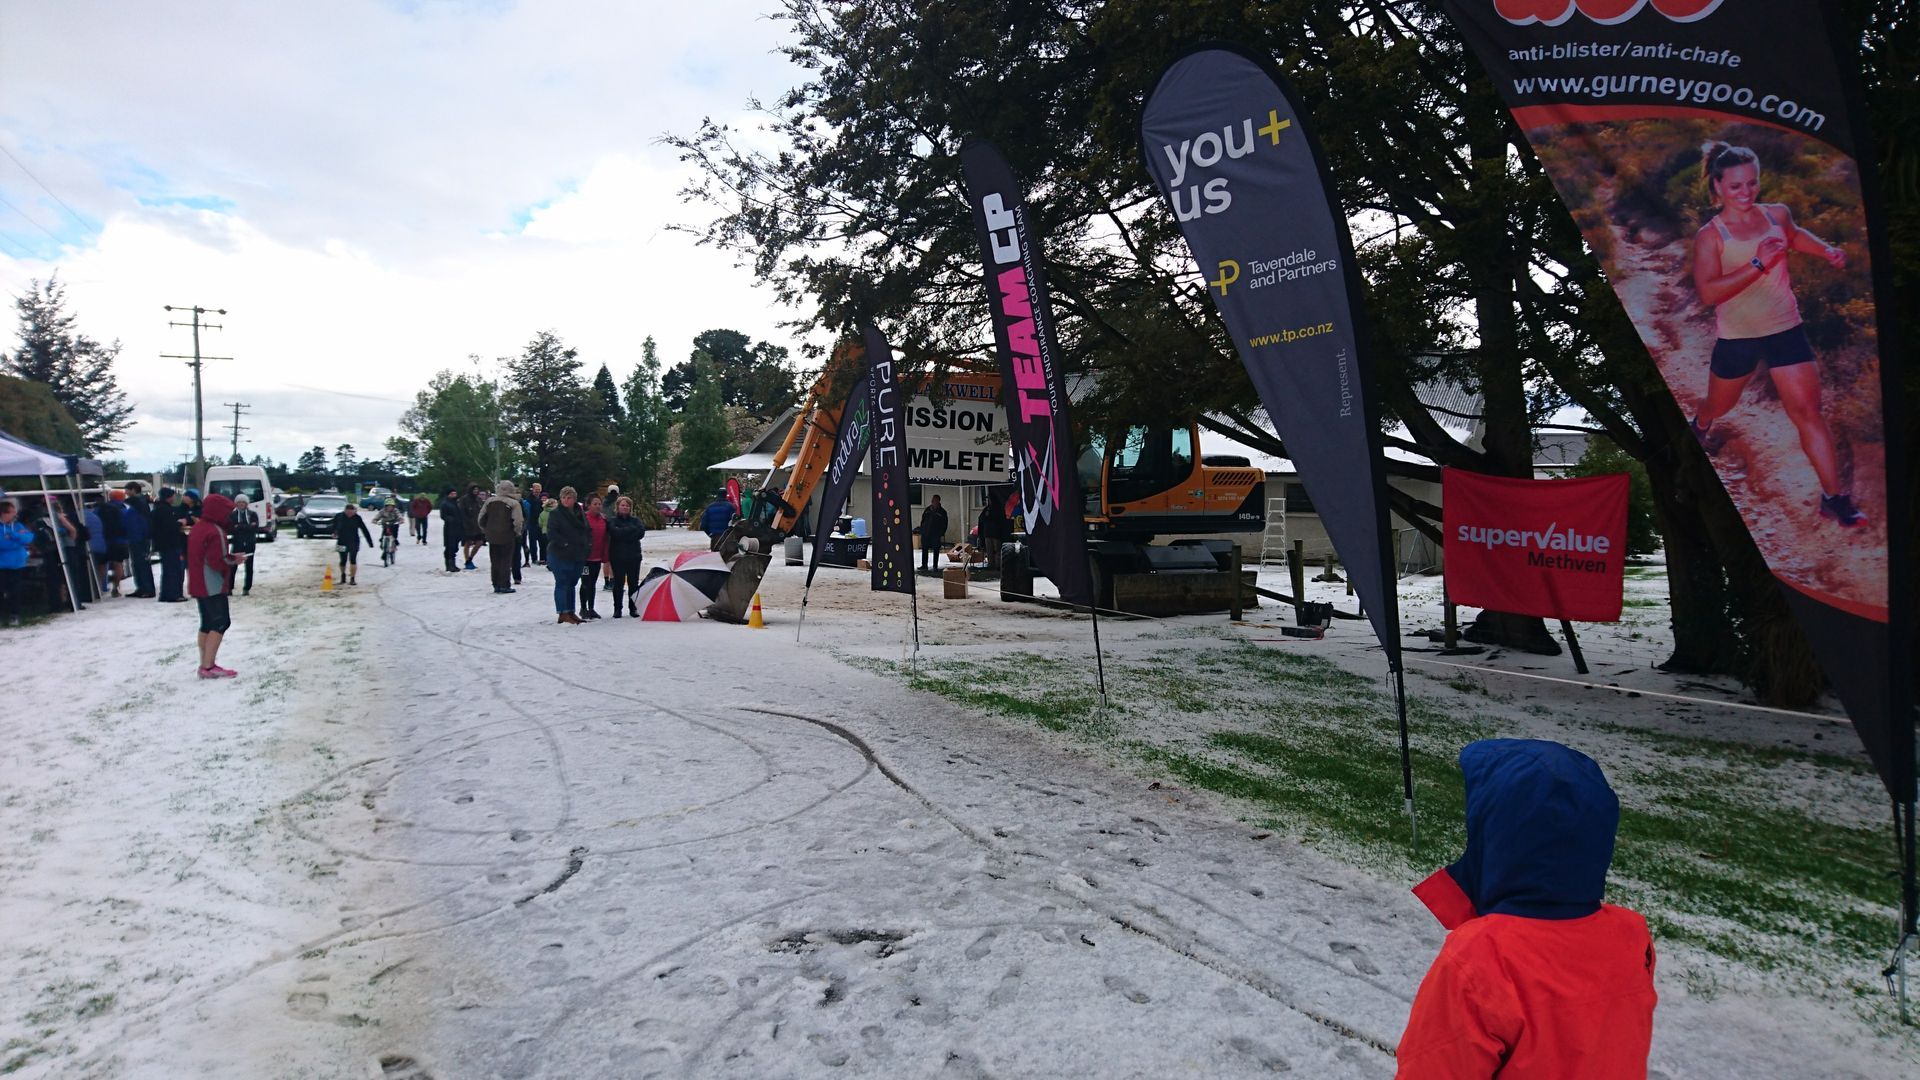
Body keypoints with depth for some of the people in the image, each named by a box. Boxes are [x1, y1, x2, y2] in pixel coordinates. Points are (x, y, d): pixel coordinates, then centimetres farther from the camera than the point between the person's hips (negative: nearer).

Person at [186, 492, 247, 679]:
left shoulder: (198, 527, 13)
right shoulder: (215, 531, -18)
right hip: (213, 585, -10)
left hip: (199, 584, 10)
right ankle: (209, 667, -10)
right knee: (221, 622, -6)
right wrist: (234, 559, -6)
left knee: (207, 623, 13)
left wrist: (230, 558, 11)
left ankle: (205, 665, 15)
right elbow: (217, 562, -23)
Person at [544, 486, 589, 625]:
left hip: (577, 555, 6)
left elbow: (588, 531, 20)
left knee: (571, 583, 13)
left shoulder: (581, 514, 11)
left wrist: (588, 544, 4)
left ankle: (570, 612, 21)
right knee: (562, 583, -4)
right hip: (560, 555, -6)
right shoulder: (555, 514, -6)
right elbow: (551, 533, -15)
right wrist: (565, 544, -19)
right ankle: (563, 613, -3)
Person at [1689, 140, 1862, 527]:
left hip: (1786, 330, 2)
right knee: (1720, 404, 20)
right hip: (1737, 337, -2)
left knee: (1808, 412, -5)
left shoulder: (1777, 214, 0)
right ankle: (1700, 426, 58)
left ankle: (1835, 498, -3)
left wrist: (1827, 250, 10)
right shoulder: (1710, 236, -13)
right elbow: (1708, 293, -26)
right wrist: (1758, 264, -31)